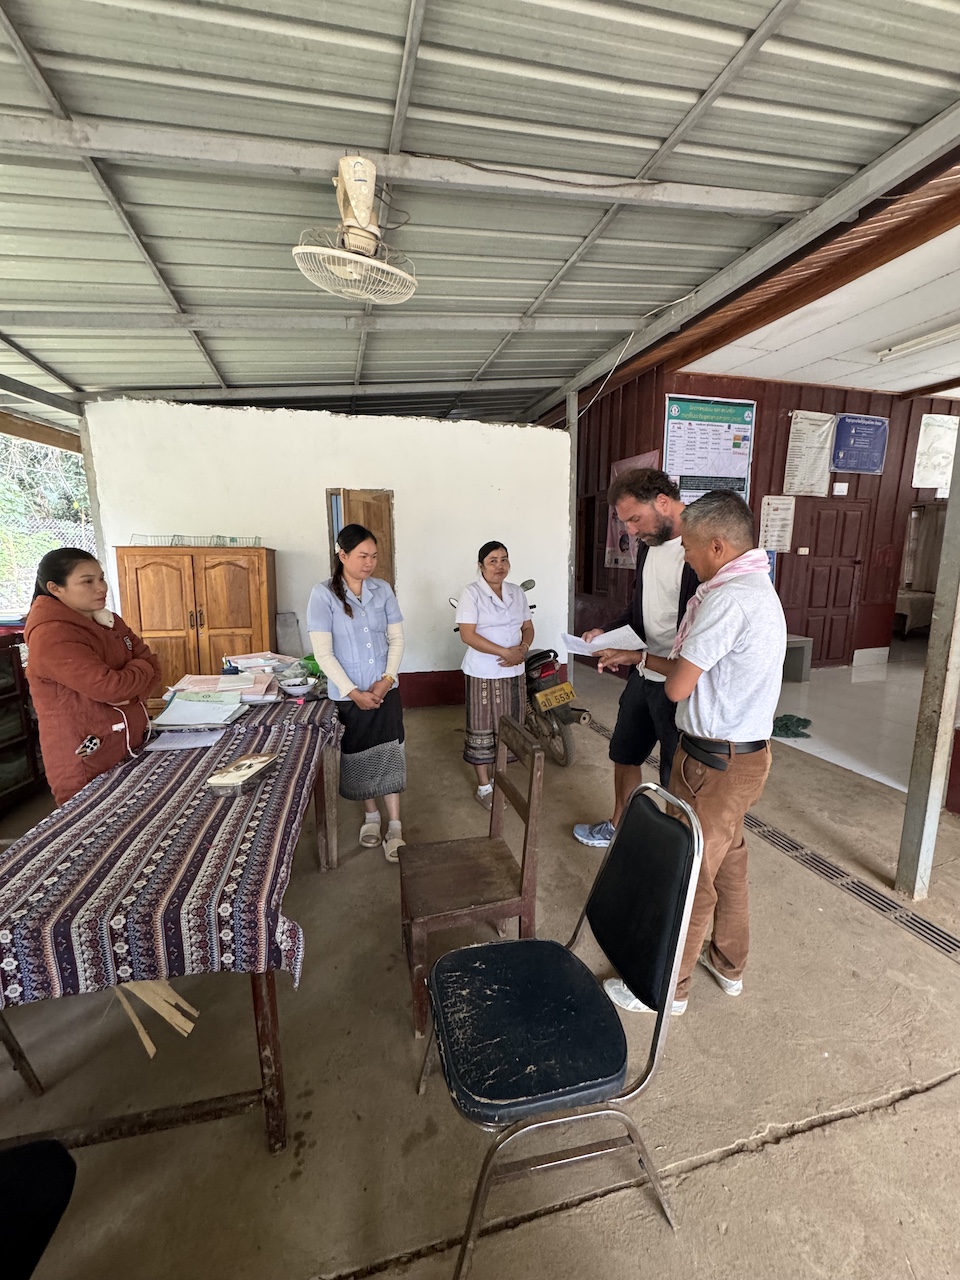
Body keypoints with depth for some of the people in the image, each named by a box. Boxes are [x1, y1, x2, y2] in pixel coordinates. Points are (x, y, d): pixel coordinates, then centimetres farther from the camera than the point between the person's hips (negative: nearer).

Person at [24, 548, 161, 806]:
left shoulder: (109, 621, 8)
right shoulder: (51, 635, -19)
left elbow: (151, 666, 5)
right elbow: (109, 686, -28)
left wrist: (126, 691, -15)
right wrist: (139, 669, -7)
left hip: (133, 750, 7)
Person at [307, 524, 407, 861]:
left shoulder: (383, 590, 0)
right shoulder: (323, 594, -11)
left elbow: (397, 639, 2)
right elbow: (323, 652, -14)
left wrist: (386, 679, -11)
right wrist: (355, 693, -17)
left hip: (385, 690, 2)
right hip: (347, 695, -2)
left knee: (389, 756, 3)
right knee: (359, 757, 13)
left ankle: (394, 828, 13)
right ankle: (370, 815, 35)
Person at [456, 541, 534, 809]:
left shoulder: (517, 592, 8)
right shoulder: (471, 593, -10)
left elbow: (527, 626, 12)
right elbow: (467, 635, -16)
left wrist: (523, 649, -10)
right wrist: (505, 652, -21)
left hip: (513, 672, 6)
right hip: (482, 673, -5)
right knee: (482, 729, 4)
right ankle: (484, 786, 19)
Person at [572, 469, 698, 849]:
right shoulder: (649, 544, 6)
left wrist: (643, 655, -25)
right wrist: (608, 632, 3)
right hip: (643, 675, 9)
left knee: (677, 777, 8)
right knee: (624, 753, 23)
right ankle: (618, 826, 45)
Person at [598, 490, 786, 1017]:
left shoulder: (729, 598, -26)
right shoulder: (755, 585, 8)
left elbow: (677, 687, -23)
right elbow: (701, 669, 13)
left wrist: (671, 667, -1)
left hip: (715, 763, -10)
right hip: (743, 753, 10)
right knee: (727, 861, 24)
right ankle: (728, 963, 45)